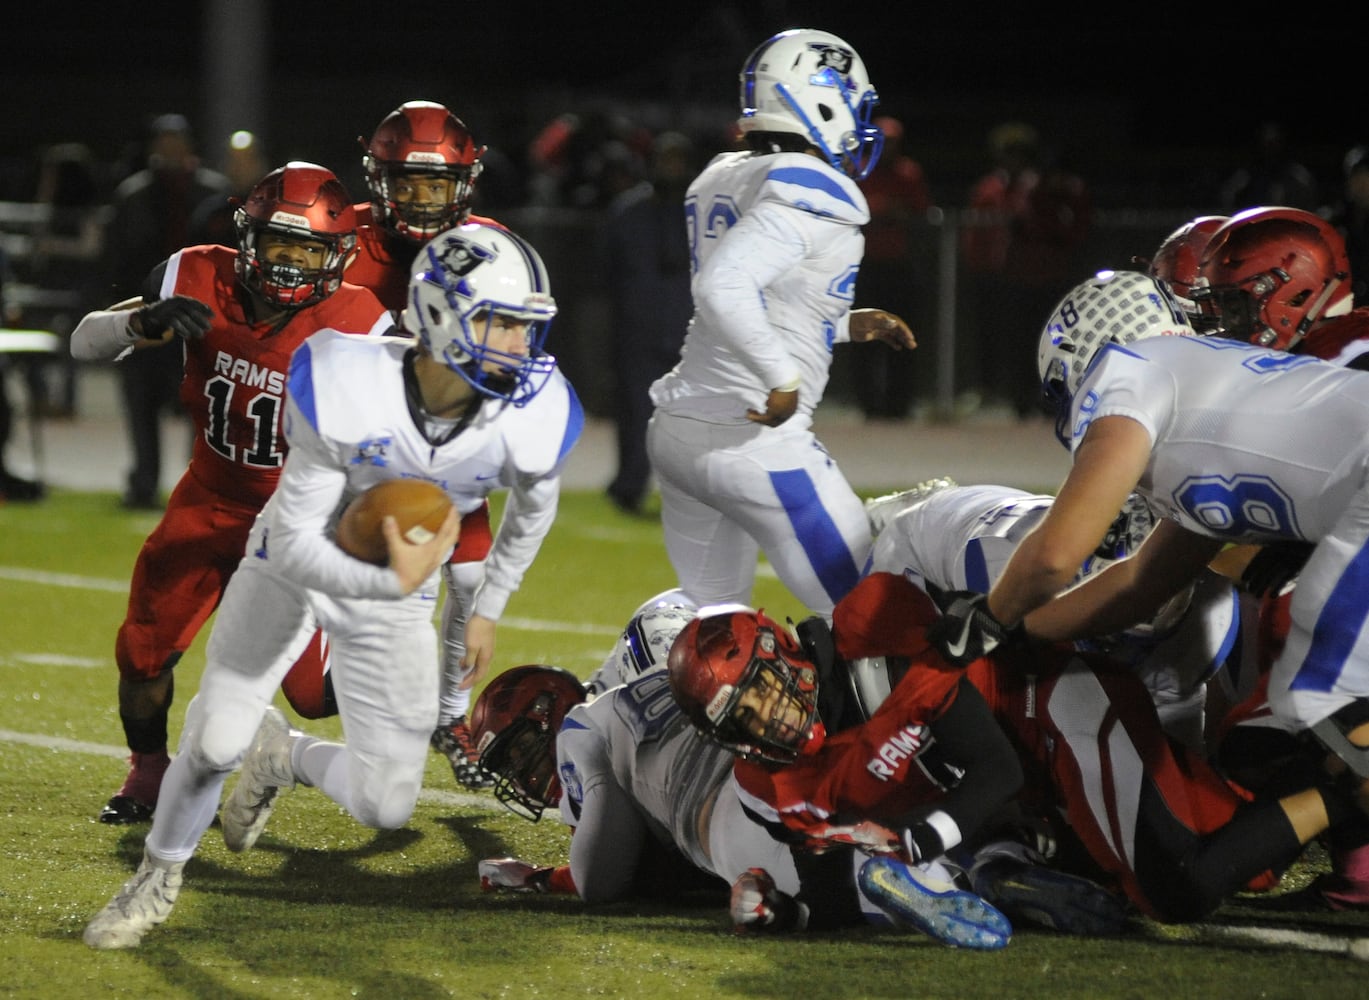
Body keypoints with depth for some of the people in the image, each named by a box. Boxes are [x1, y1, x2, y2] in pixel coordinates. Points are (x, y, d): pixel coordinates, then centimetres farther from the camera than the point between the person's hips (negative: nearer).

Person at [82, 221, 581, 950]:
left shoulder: (529, 421, -26)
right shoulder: (349, 392, -34)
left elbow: (535, 505, 0)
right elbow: (295, 542, -27)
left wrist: (488, 609, 11)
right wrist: (391, 582, -43)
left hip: (395, 601, 3)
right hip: (294, 565, -3)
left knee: (386, 807, -2)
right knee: (216, 740, -8)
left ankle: (285, 757, 33)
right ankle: (160, 876, 23)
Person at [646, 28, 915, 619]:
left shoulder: (722, 181, 11)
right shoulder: (813, 194, -15)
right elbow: (722, 285, -28)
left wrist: (849, 325, 21)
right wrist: (784, 380, -21)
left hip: (679, 430, 9)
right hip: (754, 442, -9)